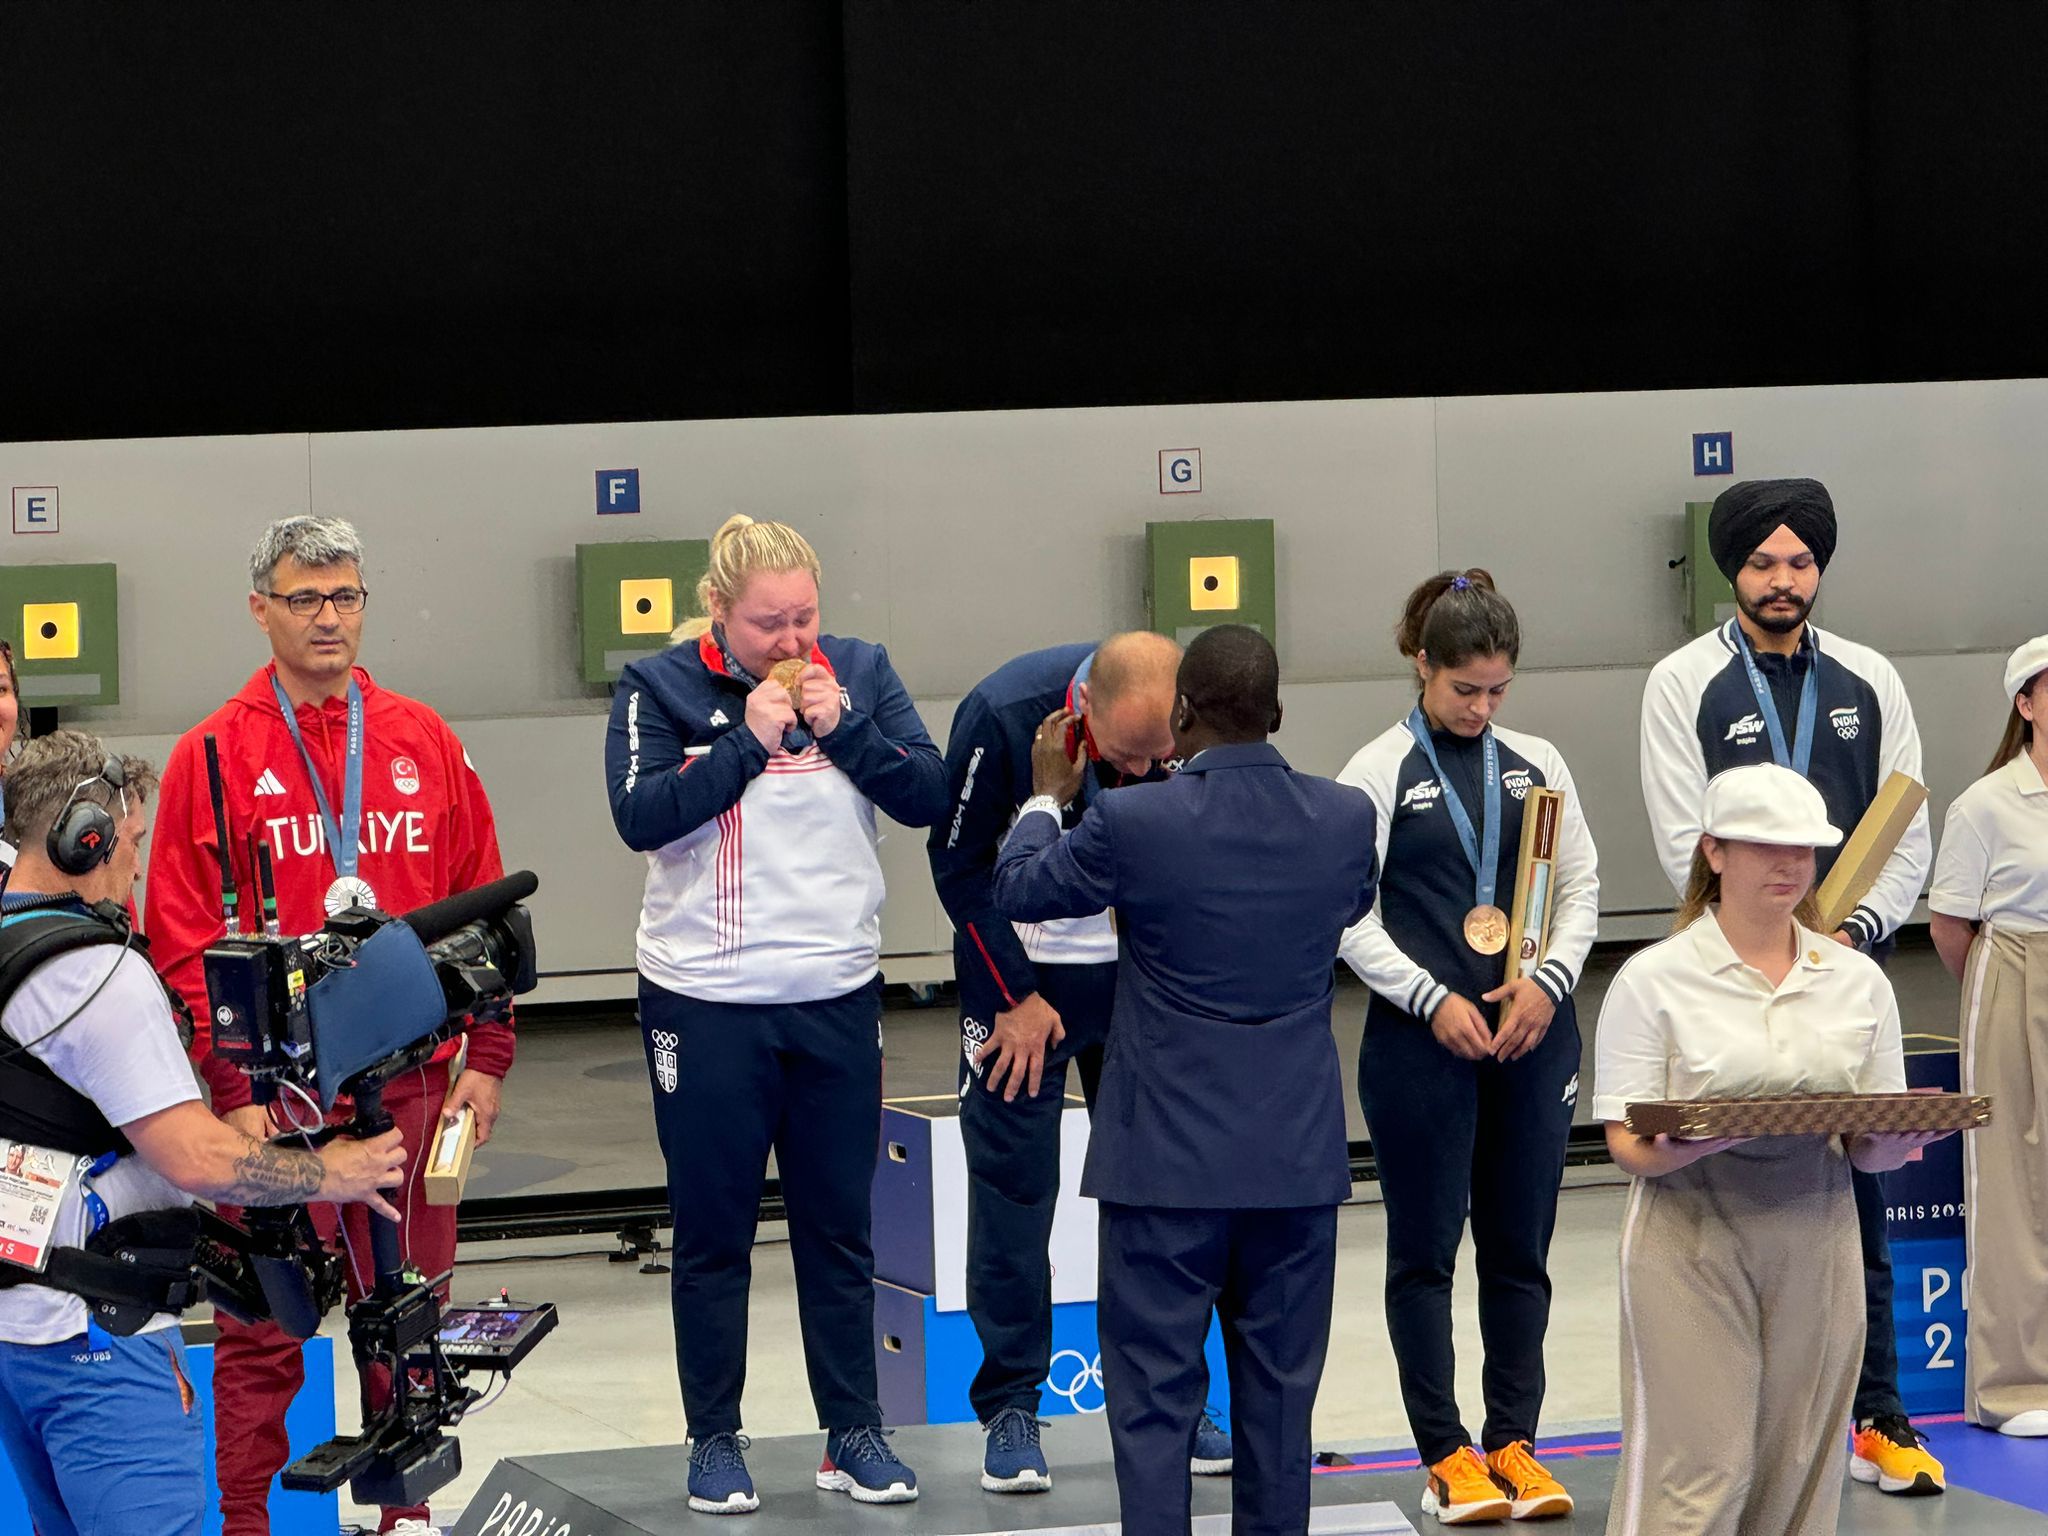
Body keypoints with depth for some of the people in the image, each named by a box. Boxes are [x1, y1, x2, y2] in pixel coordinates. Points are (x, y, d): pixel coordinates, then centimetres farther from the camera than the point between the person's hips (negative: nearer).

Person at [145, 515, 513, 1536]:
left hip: (409, 1084, 3)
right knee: (262, 1326, 0)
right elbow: (183, 943, -3)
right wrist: (231, 1089, -9)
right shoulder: (213, 756, 0)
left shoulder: (426, 745, 8)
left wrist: (487, 1058, 4)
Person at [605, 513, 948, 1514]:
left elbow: (928, 798, -3)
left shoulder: (859, 672, 2)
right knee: (713, 1231, 6)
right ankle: (714, 1440, 15)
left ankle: (853, 1432, 19)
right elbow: (641, 816, -18)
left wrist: (845, 729, -17)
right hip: (706, 1000, -2)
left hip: (837, 992, 3)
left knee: (839, 1225, 10)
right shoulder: (659, 688, -6)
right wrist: (749, 740, -21)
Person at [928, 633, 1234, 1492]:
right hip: (1020, 968, -2)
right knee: (1013, 1184, -2)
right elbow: (959, 864, -12)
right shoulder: (1003, 715, -26)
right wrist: (1015, 997, -10)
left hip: (1141, 969, 2)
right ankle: (1010, 1408, 6)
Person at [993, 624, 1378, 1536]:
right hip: (1298, 1154, 3)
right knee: (1280, 1386, 12)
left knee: (1155, 1390, 3)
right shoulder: (1345, 820, -5)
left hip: (1170, 1154, -3)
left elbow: (1019, 890, 2)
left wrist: (1048, 795, 21)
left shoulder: (1132, 824, -15)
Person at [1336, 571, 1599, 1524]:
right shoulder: (1378, 774, -3)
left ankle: (1514, 1441, 15)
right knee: (1425, 1251, 2)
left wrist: (1549, 982, -6)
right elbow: (1350, 918, -5)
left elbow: (1580, 889, 10)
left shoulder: (1536, 764, 8)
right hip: (1418, 1042, -3)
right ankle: (1445, 1456, 9)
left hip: (1534, 1038, 3)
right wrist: (1433, 1000, -13)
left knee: (1520, 1247, 7)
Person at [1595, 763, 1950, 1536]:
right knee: (1696, 1467, -9)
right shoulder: (1653, 980, -1)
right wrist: (1683, 1149, -27)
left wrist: (1898, 1141, -14)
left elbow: (1871, 1150, 10)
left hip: (1817, 1241, 4)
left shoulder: (1858, 980, 10)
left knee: (1799, 1469, 5)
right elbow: (1626, 1144, -5)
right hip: (1692, 1240, -4)